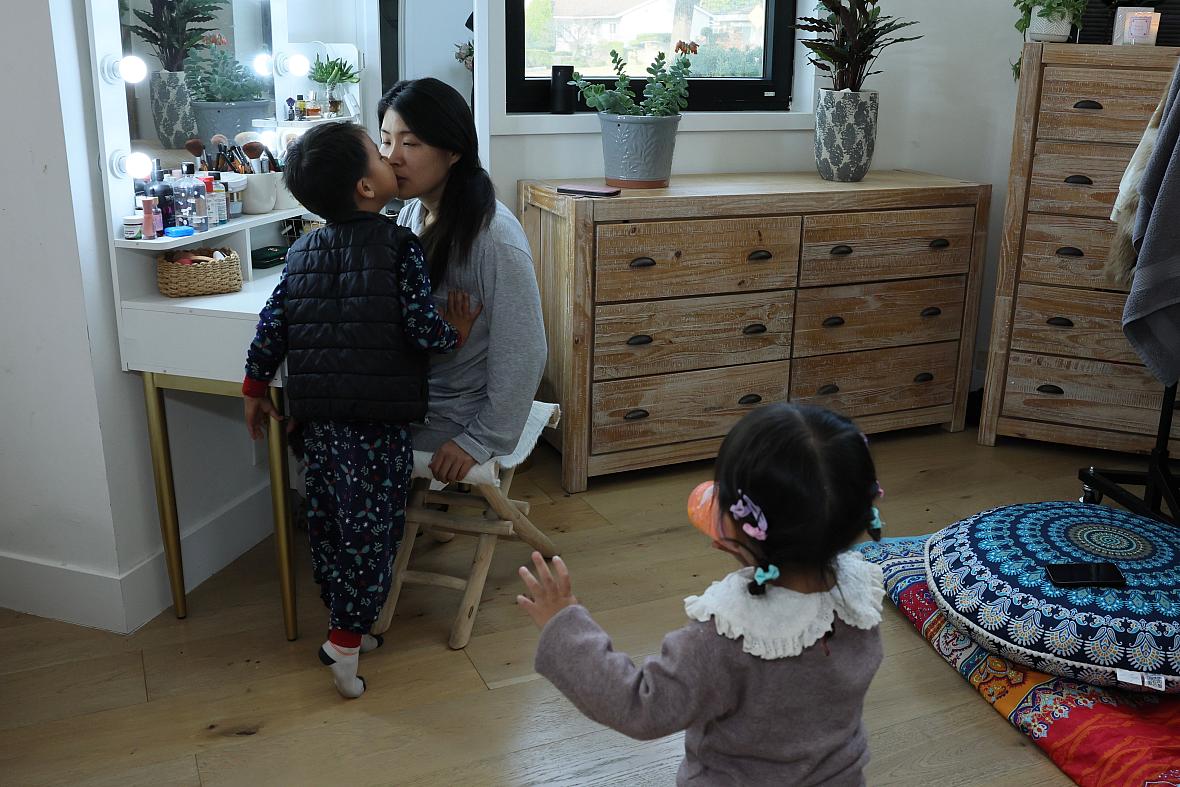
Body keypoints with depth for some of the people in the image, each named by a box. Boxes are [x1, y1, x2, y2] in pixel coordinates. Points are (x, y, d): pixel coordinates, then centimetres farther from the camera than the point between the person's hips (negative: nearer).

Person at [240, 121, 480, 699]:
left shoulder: (301, 253, 7)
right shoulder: (400, 246, -10)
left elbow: (271, 327, 7)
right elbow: (421, 327, -16)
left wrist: (255, 389, 18)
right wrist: (455, 333, 5)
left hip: (318, 418, 6)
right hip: (379, 420, -6)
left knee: (328, 523, 16)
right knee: (373, 528, 4)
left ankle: (344, 624, 30)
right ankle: (346, 641, 7)